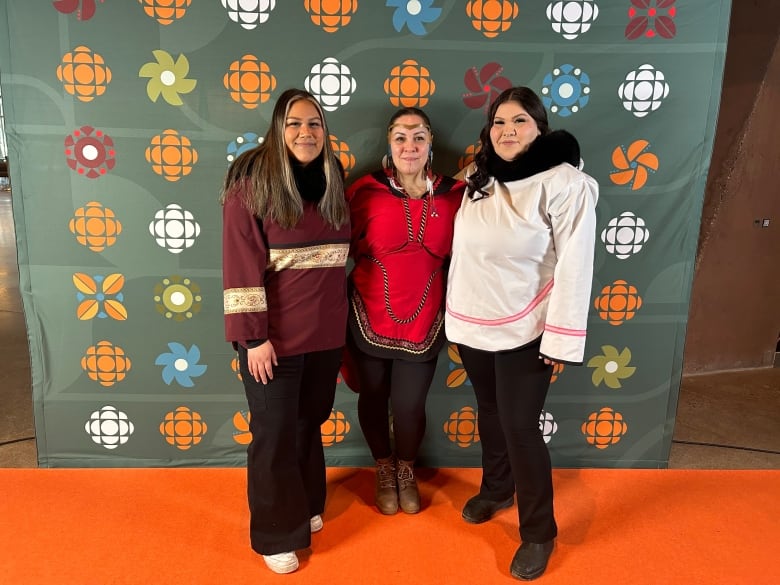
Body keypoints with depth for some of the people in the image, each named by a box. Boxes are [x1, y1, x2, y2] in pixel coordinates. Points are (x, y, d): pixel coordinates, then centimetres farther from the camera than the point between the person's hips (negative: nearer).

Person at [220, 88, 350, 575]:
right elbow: (241, 263, -15)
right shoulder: (252, 182, -11)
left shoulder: (332, 181, 7)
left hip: (325, 333, 5)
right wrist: (253, 336, -17)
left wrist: (342, 324, 14)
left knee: (309, 424, 20)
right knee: (275, 435, 7)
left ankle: (306, 506, 41)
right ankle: (278, 533, 26)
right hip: (274, 335, -5)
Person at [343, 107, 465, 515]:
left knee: (409, 406, 8)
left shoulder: (454, 195, -4)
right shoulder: (366, 190, -9)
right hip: (370, 318, 0)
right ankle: (384, 470, 45)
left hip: (423, 322, 1)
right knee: (373, 399, 16)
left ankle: (406, 470, 41)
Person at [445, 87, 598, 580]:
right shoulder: (479, 178, 5)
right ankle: (496, 490, 44)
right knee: (490, 413, 20)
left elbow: (574, 266, -16)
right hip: (472, 325, 6)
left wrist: (561, 340, -17)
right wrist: (455, 311, 11)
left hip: (523, 330, -5)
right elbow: (466, 249, 9)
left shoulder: (565, 184, -14)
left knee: (520, 427, 0)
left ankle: (539, 532, 21)